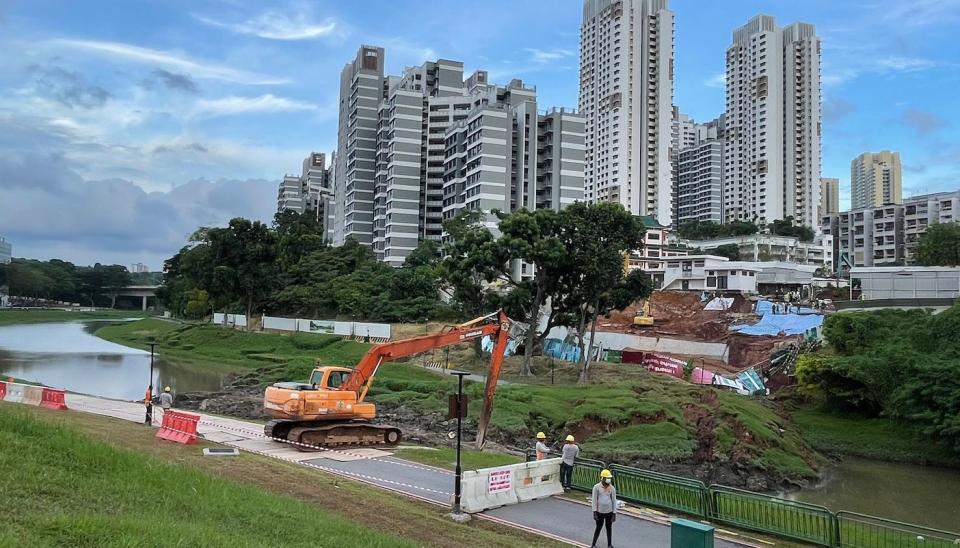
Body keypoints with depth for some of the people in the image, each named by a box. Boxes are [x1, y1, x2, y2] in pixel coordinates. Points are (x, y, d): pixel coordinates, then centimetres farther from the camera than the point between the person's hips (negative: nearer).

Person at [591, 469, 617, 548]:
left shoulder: (612, 488, -2)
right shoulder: (597, 487, -9)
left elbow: (614, 501, 2)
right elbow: (594, 500, -6)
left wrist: (614, 513, 0)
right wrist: (594, 512, -8)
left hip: (609, 512, 2)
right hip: (599, 512, -2)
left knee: (609, 528, 12)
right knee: (598, 528, 7)